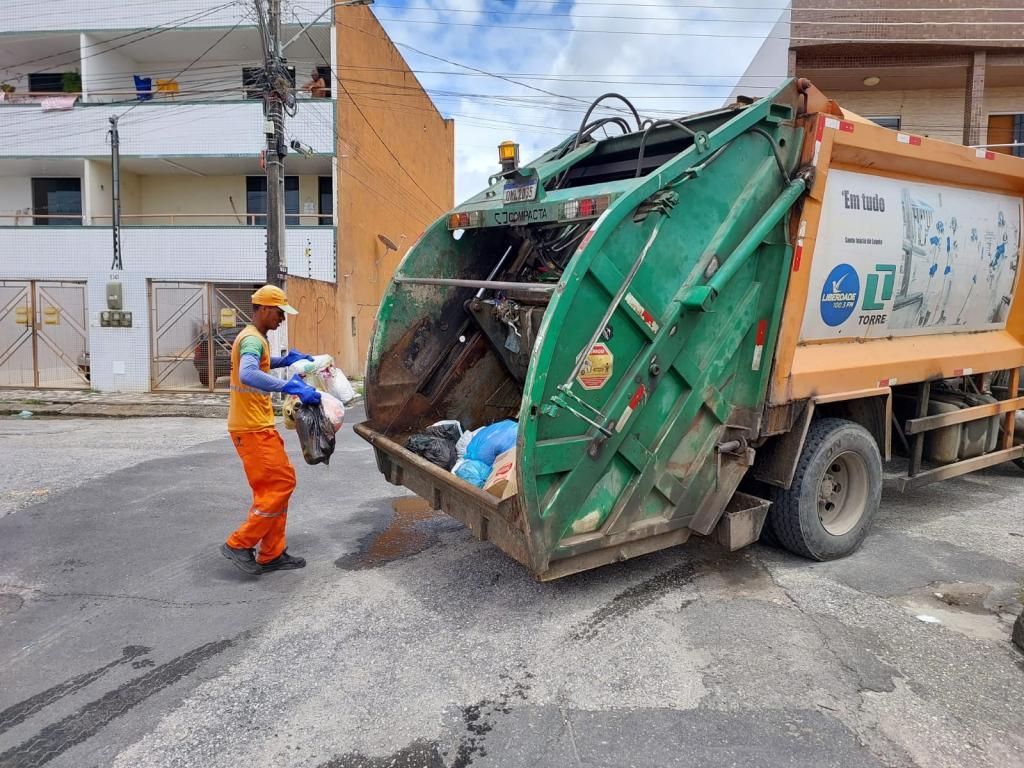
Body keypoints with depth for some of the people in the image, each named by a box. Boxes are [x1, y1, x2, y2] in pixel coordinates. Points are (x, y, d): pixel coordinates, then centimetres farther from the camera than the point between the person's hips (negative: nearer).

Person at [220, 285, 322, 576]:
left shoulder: (255, 338, 16)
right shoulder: (252, 339, -16)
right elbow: (247, 374, -37)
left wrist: (286, 360, 24)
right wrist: (292, 387, -43)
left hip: (259, 426, 10)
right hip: (252, 429, -10)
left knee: (272, 488, 11)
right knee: (280, 484, -8)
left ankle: (271, 554, 16)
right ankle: (239, 544, 0)